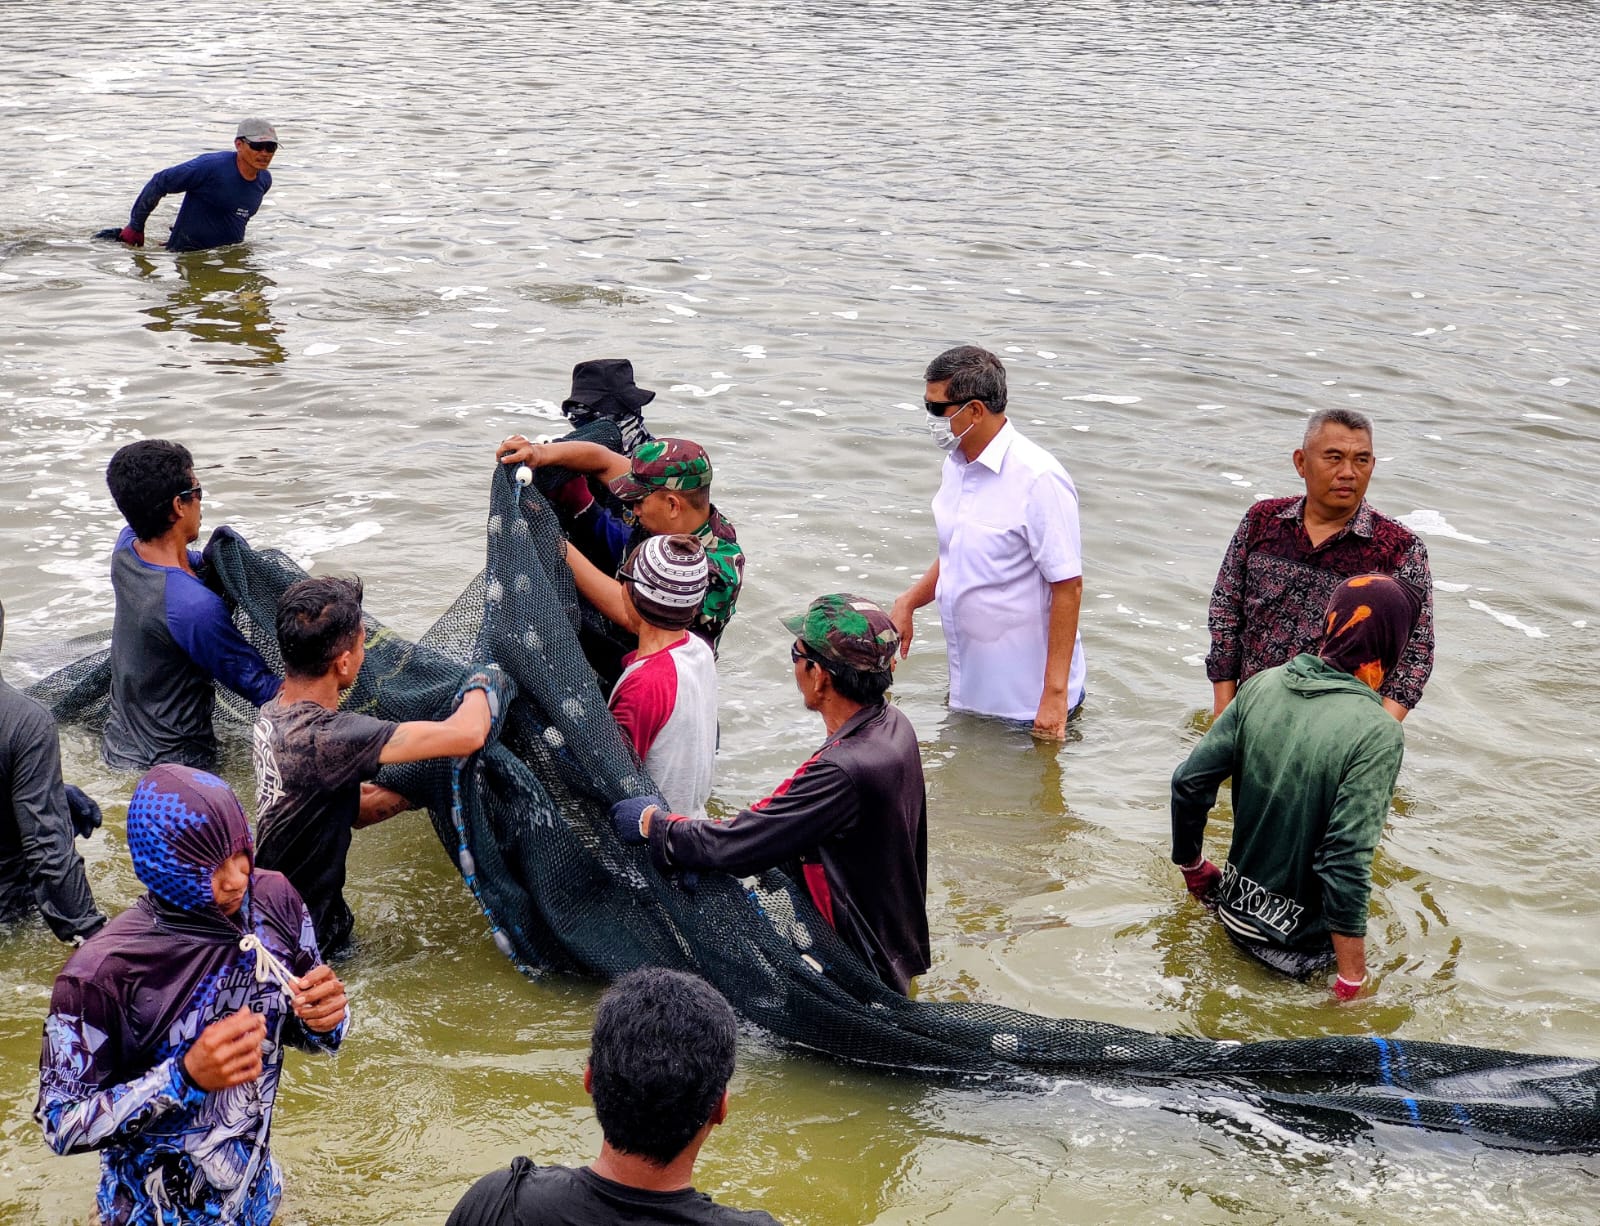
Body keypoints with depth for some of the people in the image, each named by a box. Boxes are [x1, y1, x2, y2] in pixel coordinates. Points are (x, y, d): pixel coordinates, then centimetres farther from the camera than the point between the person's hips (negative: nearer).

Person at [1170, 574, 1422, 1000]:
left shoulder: (1262, 685, -6)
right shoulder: (1377, 735, -23)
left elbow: (1189, 782, -2)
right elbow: (1345, 863, -26)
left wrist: (1192, 868, 16)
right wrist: (1353, 985, -18)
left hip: (1235, 910, 6)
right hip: (1297, 942, -6)